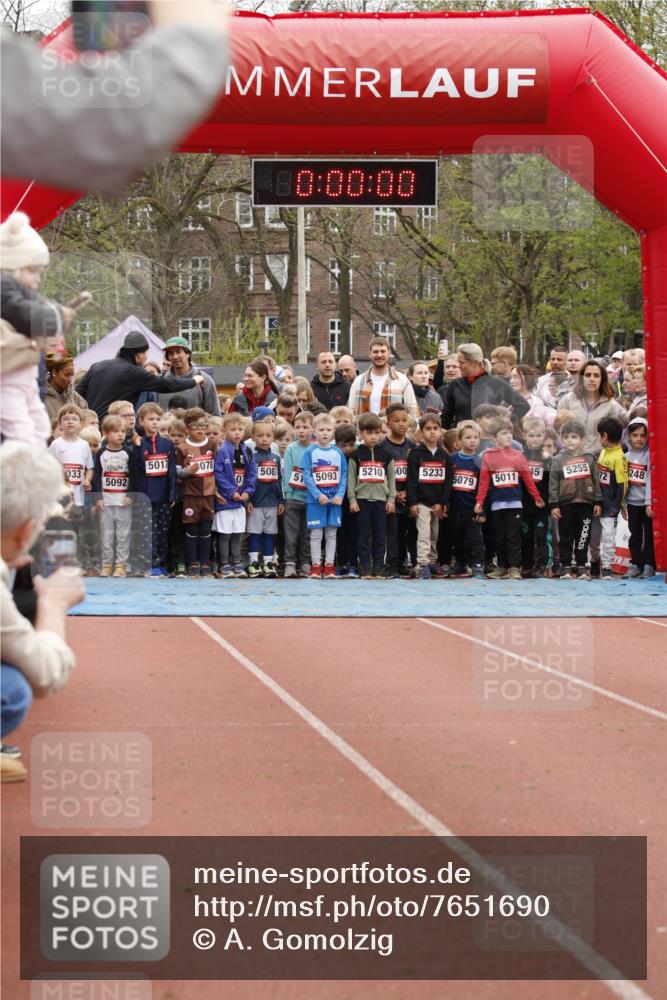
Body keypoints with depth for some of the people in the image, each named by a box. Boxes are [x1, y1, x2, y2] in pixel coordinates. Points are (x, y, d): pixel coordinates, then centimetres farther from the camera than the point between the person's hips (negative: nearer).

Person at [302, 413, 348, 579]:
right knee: (316, 534, 1)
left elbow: (344, 476, 6)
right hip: (315, 500, -2)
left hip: (334, 499, 2)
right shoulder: (310, 452, -2)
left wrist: (340, 495, -8)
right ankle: (316, 566, 6)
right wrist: (318, 495, -15)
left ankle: (329, 565, 11)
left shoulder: (338, 452, 6)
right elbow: (307, 476, -6)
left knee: (331, 534, 6)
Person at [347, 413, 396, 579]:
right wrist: (352, 500, -5)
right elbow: (351, 477, 2)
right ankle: (365, 569, 2)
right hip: (362, 499, -2)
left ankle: (378, 568, 6)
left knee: (380, 536, 1)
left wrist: (391, 499, 3)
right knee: (364, 536, -1)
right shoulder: (356, 455, 2)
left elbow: (391, 477, 10)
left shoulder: (385, 455, 7)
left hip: (381, 499, 2)